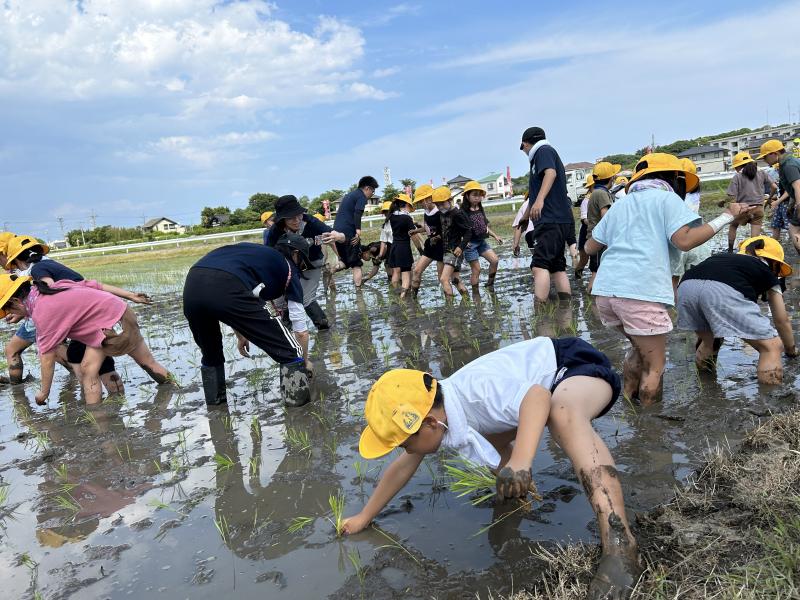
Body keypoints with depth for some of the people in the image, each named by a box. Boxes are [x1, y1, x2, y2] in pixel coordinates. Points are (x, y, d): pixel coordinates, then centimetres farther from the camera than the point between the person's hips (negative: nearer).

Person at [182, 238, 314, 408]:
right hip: (226, 290, -7)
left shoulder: (254, 252, 38)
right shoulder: (288, 268, 23)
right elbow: (301, 329, 27)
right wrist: (305, 361, 44)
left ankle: (214, 400, 47)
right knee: (290, 352, 8)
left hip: (192, 284, 7)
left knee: (210, 353, 34)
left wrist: (240, 336, 56)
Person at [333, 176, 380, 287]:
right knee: (356, 264, -1)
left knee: (345, 261, 18)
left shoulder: (349, 195, 24)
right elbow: (357, 214, -19)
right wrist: (358, 230, -26)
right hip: (349, 233, -8)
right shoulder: (361, 196, -3)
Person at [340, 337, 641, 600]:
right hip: (545, 379, 9)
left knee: (562, 415, -40)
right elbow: (403, 466, 8)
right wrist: (363, 517, 14)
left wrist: (521, 462, -62)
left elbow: (538, 396, -50)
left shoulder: (476, 390, -35)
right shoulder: (433, 415, -5)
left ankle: (619, 545, -46)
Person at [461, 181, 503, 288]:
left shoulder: (481, 210, 8)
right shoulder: (463, 212, -14)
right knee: (476, 269, -3)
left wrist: (495, 236, 14)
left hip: (481, 241, 7)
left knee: (495, 260, -2)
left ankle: (490, 284, 15)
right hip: (470, 243, -7)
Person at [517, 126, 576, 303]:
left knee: (540, 265, -19)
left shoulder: (543, 151, 1)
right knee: (558, 267, 8)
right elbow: (534, 193, 39)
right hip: (559, 220, 10)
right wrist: (526, 216, 47)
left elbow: (551, 172, -21)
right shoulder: (544, 153, 30)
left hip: (551, 220, -10)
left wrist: (540, 199, -35)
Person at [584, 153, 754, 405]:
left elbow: (590, 248, 25)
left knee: (640, 348, 28)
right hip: (641, 292, -7)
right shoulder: (667, 198, 8)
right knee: (654, 366, 8)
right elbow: (684, 240, -9)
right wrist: (727, 216, 1)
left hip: (605, 290, 7)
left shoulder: (620, 204, 25)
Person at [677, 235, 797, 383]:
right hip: (724, 292, -5)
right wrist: (791, 349, 56)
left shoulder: (722, 257, 41)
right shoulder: (766, 271, 31)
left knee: (709, 342, 33)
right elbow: (782, 320, 38)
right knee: (772, 347, 11)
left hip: (685, 286, 6)